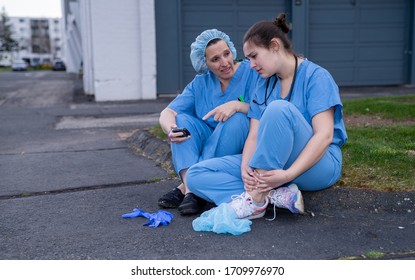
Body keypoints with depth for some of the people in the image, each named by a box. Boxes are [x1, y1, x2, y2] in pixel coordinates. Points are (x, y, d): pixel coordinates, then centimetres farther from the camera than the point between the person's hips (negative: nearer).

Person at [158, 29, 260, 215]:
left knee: (236, 118, -31)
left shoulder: (252, 73, -6)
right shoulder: (200, 84, 4)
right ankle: (190, 188, -35)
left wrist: (238, 105, -32)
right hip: (208, 142, 4)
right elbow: (167, 113, -5)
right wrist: (170, 129, -29)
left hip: (242, 148, -3)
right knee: (182, 119, -16)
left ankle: (185, 187, -31)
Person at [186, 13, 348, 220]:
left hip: (317, 164, -6)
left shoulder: (315, 76, -8)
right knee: (196, 174, -10)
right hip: (269, 165, 6)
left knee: (279, 108, -35)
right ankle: (277, 194, -24)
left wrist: (287, 174, -30)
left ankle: (256, 199, -28)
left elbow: (324, 135, -19)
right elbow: (254, 134, 1)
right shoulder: (264, 85, 11)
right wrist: (245, 166, -20)